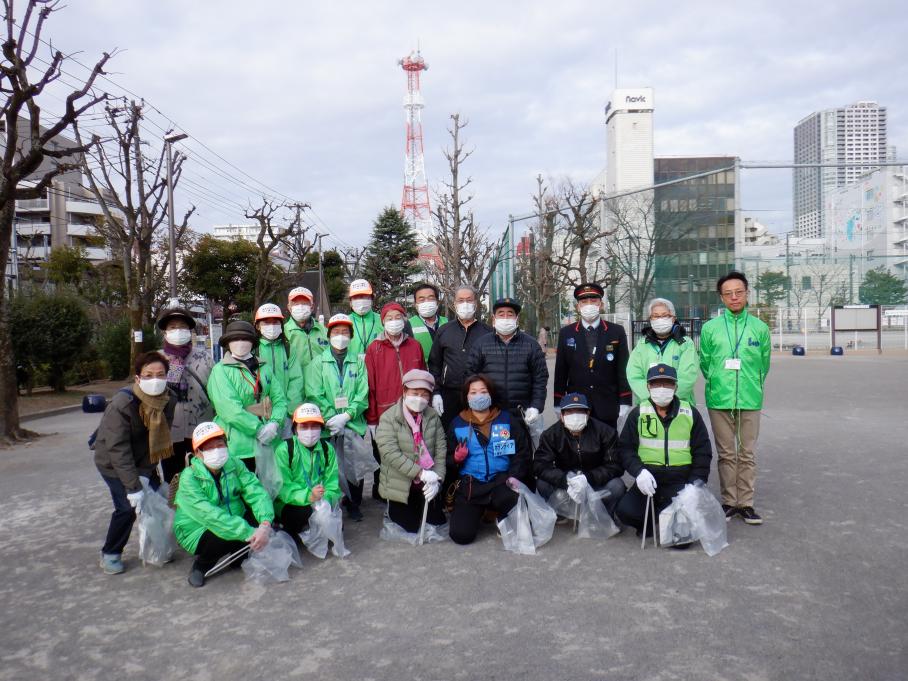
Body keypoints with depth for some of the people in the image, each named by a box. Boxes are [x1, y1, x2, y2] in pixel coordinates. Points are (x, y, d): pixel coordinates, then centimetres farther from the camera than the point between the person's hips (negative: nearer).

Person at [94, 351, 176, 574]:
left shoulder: (170, 400, -18)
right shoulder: (122, 403, -32)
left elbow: (160, 439, -13)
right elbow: (118, 449, -32)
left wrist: (144, 474, -20)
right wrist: (133, 487, -33)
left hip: (144, 461, 5)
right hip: (113, 462, -5)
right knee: (127, 507, -12)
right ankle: (110, 554, 10)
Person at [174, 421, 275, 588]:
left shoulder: (234, 465, -7)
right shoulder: (189, 478, -21)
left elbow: (257, 493, -17)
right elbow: (210, 516, -33)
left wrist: (265, 524, -37)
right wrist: (249, 533, -41)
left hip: (231, 523, 5)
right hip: (198, 533, -5)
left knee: (261, 518, -18)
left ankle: (238, 555, 7)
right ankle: (202, 564, -4)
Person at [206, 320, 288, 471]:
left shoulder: (264, 367, 12)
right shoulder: (220, 370, -3)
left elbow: (279, 398, 6)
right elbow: (229, 408, -14)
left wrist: (275, 423, -12)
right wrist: (258, 429, -17)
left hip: (270, 440, 4)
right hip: (239, 445, -4)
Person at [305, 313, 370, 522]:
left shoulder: (358, 362, 12)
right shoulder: (318, 363, 8)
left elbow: (362, 394, 3)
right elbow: (315, 395, -2)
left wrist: (346, 416, -11)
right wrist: (332, 419, -13)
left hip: (354, 425, 1)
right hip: (327, 427, -1)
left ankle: (353, 505, 20)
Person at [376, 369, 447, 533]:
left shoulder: (433, 416, -1)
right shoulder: (388, 418, -14)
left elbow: (441, 450, -3)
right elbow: (390, 453, -23)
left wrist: (437, 479, -15)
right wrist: (420, 472, -27)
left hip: (428, 485, 4)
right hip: (401, 485, -3)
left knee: (438, 523, 10)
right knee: (410, 528, 5)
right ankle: (394, 510, 35)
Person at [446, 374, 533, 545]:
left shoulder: (508, 420, 6)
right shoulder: (457, 424, 8)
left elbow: (522, 453, 4)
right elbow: (448, 461, 12)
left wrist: (514, 476, -11)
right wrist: (456, 459, -11)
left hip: (501, 480, -1)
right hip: (470, 484, 1)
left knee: (516, 501, -35)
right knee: (460, 535, -16)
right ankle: (477, 511, 20)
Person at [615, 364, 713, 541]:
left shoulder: (690, 413, 7)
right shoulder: (638, 414, 6)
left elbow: (702, 453, 8)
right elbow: (626, 448, 2)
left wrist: (695, 486, -4)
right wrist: (638, 471, -17)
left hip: (681, 482, 0)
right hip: (648, 480, 1)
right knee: (625, 511, -25)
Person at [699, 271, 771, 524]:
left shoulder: (760, 328, 1)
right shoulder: (710, 328, 0)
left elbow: (764, 363, 11)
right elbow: (704, 361, 9)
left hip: (750, 401, 0)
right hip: (719, 400, 0)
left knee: (747, 454, 6)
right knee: (726, 454, 8)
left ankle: (745, 503, 15)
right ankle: (729, 501, 18)